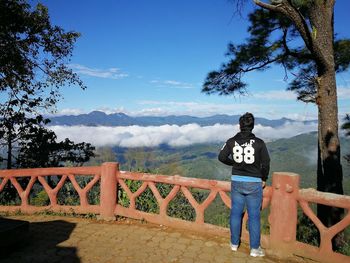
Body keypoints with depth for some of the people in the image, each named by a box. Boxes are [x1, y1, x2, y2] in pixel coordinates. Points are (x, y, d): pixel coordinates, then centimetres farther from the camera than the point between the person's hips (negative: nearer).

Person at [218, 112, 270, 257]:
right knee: (254, 216, 9)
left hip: (236, 181, 3)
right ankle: (255, 248, 20)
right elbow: (266, 163, -5)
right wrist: (264, 179, 10)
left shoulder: (232, 141, -5)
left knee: (235, 213, 16)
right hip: (254, 183, -2)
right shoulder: (259, 143, -11)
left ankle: (234, 243, 29)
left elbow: (221, 157, 2)